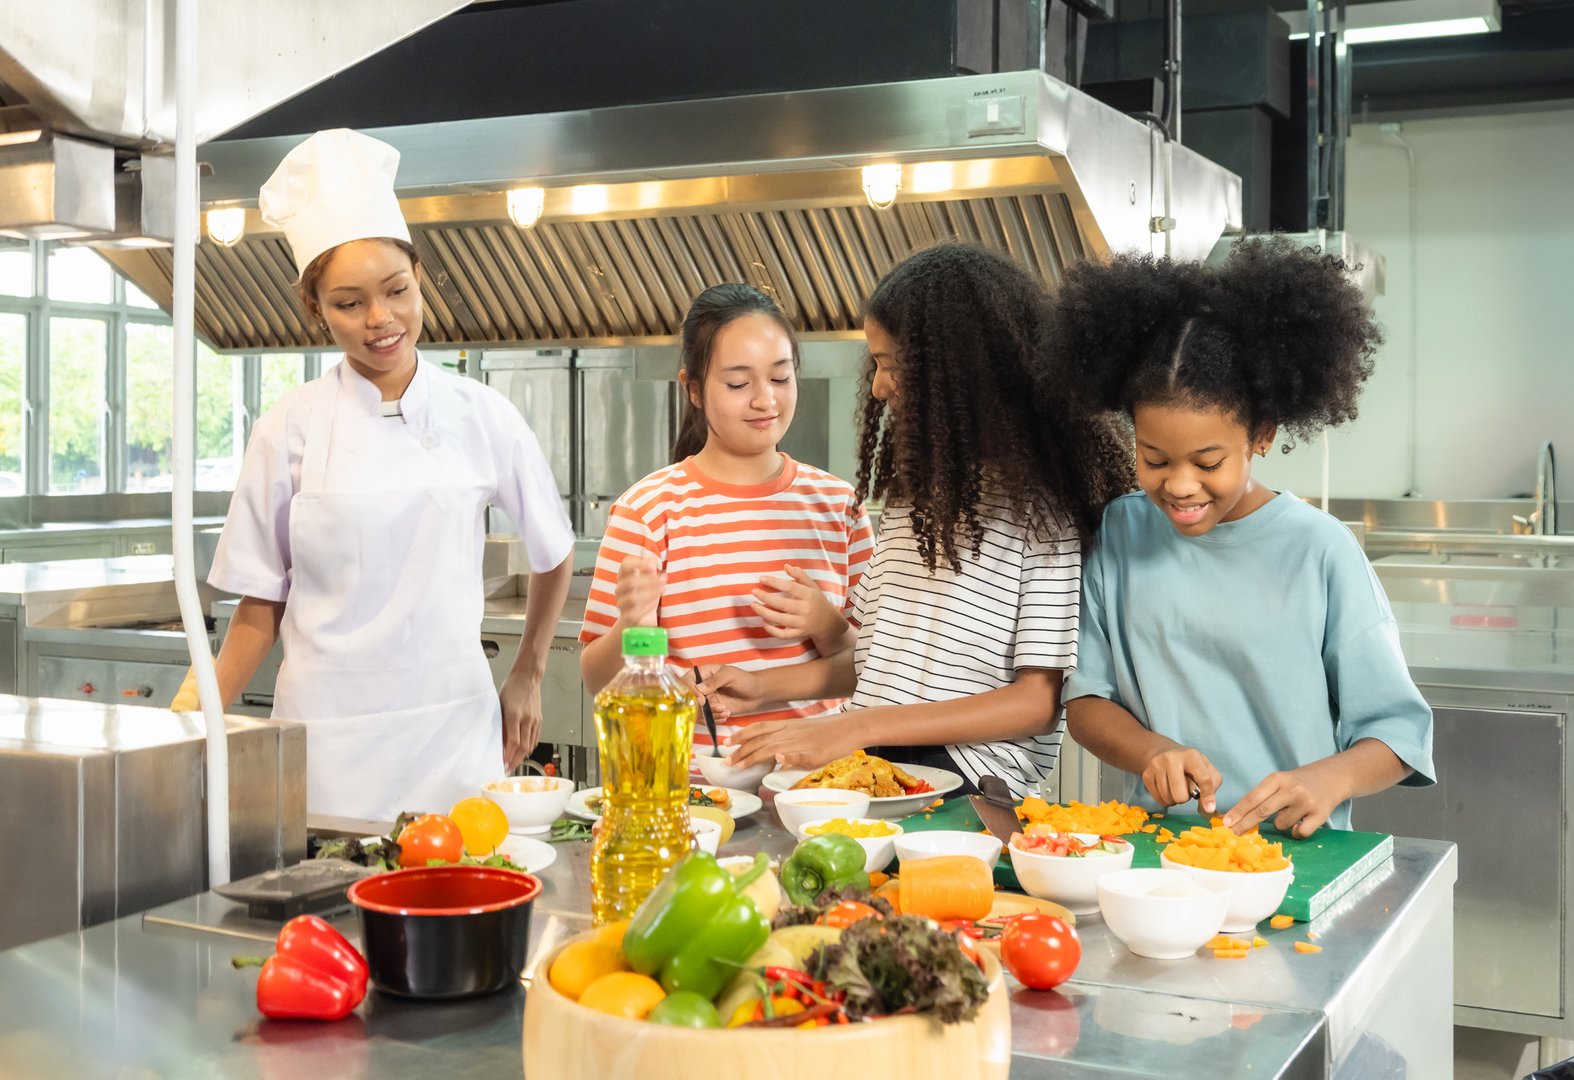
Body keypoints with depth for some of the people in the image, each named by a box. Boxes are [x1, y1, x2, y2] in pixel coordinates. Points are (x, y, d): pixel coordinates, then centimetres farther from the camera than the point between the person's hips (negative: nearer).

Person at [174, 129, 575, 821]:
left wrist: (527, 674, 18)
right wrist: (191, 718, -7)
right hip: (328, 736, -1)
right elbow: (259, 610, 3)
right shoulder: (291, 430, -1)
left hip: (455, 730, 1)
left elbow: (553, 555, 15)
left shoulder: (482, 417, 0)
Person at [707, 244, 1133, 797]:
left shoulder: (1042, 501, -7)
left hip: (968, 791, -7)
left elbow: (1041, 700, -10)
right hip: (870, 767, 7)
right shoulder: (915, 482, 18)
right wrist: (765, 685, 12)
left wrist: (857, 727, -16)